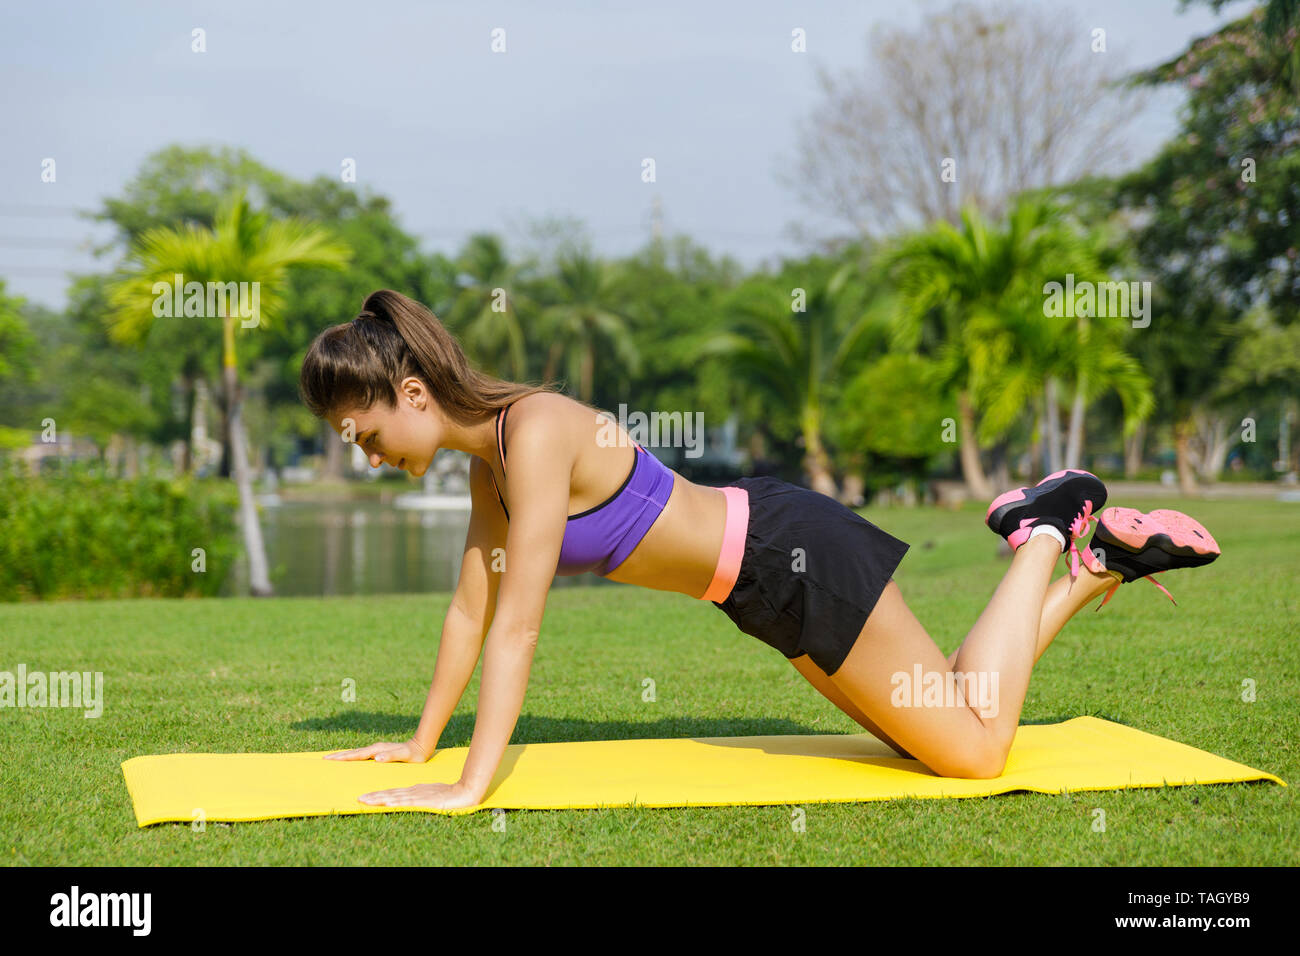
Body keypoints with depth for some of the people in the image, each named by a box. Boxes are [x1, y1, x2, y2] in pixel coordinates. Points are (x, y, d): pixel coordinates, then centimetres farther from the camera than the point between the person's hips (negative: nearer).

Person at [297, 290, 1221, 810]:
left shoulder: (536, 433, -25)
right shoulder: (489, 458, 3)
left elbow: (517, 626, -28)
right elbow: (471, 610, 11)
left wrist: (472, 788, -27)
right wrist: (423, 741, 13)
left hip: (795, 554, -9)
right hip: (767, 585, 9)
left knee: (974, 750, -3)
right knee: (931, 724, 18)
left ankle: (1049, 533, 11)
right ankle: (1099, 567, 27)